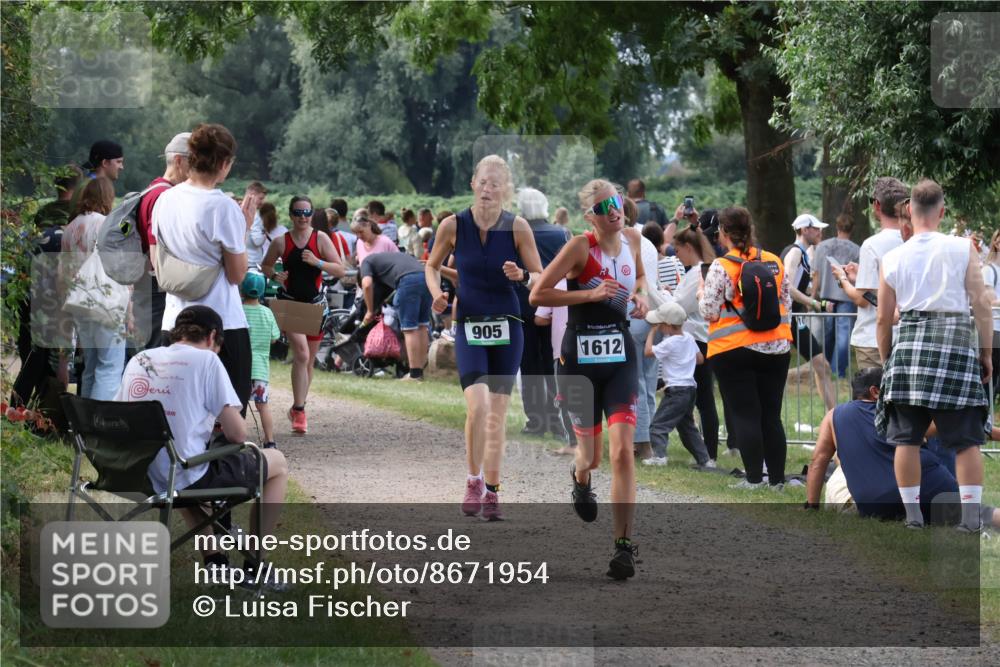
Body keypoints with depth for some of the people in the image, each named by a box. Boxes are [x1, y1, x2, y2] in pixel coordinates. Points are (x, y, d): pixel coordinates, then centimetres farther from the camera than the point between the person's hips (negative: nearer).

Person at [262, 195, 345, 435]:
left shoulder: (321, 238, -2)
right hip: (289, 303, -2)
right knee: (301, 354, -20)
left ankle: (298, 408, 28)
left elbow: (340, 271, -5)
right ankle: (299, 411, -18)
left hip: (314, 303, 2)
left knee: (309, 360, 11)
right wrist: (274, 275, -9)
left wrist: (317, 262, -20)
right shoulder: (281, 242, -3)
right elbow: (265, 266, 12)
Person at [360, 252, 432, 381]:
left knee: (409, 329, -1)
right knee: (422, 327, 15)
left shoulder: (367, 262, 21)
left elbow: (367, 285, 2)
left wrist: (370, 311, 14)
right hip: (426, 277, 7)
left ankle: (415, 374, -1)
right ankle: (420, 371, 19)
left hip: (408, 280, -7)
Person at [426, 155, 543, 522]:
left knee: (498, 413, 4)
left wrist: (521, 275, -19)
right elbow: (432, 266, 11)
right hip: (469, 326, -1)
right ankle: (474, 481, 0)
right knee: (477, 405, -19)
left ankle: (491, 492, 15)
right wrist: (437, 293, -8)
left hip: (507, 326, 1)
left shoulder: (517, 227, -5)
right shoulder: (453, 225, -4)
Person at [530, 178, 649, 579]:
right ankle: (581, 479, 50)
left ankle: (624, 547, -11)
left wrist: (639, 295, 4)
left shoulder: (633, 238, 4)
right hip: (580, 356, -3)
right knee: (591, 455, 9)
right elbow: (537, 295, -15)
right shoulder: (580, 247, -12)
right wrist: (590, 294, -21)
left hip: (621, 354, 3)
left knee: (622, 449, -12)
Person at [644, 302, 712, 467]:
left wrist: (653, 331, -2)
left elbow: (648, 351, -10)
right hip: (690, 388, 9)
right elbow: (700, 359, 18)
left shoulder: (670, 343, -16)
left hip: (675, 390, -9)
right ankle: (705, 459, 18)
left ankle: (659, 455, -23)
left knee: (658, 424, -10)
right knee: (688, 427, 18)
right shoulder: (689, 338, 9)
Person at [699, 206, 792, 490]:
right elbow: (786, 303, 10)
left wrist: (702, 296, 9)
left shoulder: (721, 267, -12)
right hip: (776, 349, 4)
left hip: (734, 350, -4)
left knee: (745, 415, 1)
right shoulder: (774, 262, 3)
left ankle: (754, 477, -2)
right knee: (771, 415, 9)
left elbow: (709, 311, -11)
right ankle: (777, 478, 10)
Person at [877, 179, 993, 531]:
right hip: (956, 341, -2)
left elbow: (884, 318, 8)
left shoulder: (893, 259, 4)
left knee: (906, 436, 8)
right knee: (965, 438, 3)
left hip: (910, 344, 2)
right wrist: (986, 352, 5)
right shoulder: (962, 248, -2)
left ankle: (912, 513, 8)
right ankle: (971, 514, -1)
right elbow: (981, 303, -4)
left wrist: (885, 359, 22)